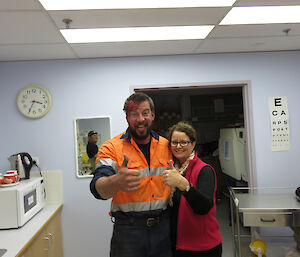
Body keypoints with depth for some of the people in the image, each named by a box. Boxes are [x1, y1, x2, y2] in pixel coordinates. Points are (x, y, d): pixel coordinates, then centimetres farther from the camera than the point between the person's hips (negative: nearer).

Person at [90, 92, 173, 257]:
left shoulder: (166, 145, 3)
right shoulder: (112, 148, -10)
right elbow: (98, 188, -24)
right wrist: (116, 182, -44)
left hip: (163, 227, 4)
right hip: (128, 229, -3)